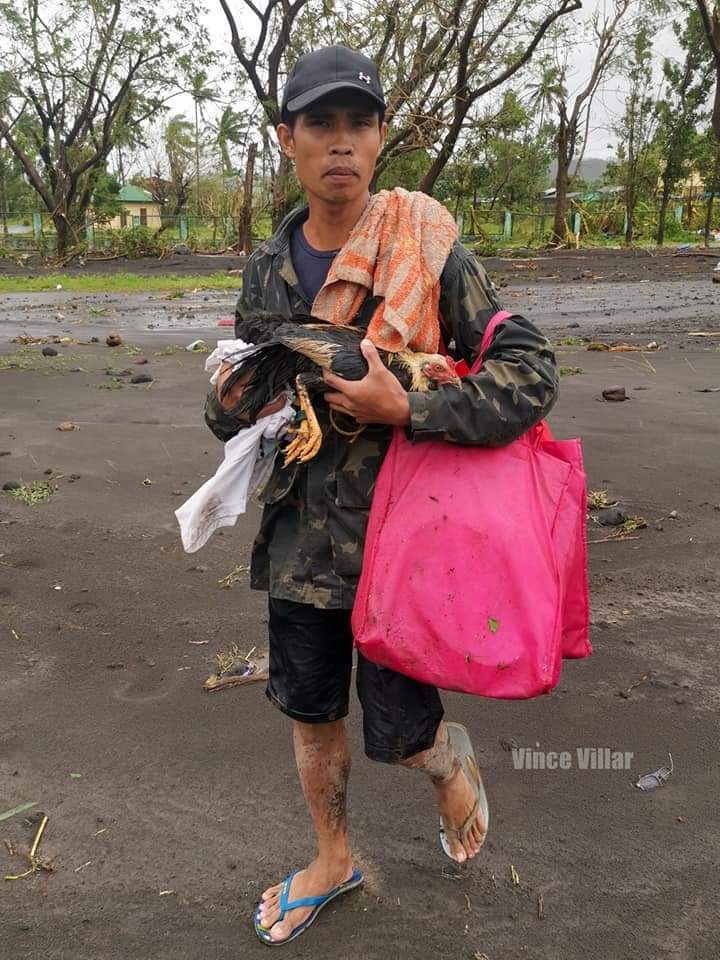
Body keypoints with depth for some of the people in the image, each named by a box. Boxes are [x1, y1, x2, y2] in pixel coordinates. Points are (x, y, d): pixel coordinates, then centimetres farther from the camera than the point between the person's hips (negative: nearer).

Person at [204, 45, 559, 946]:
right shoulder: (267, 267, 3)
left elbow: (531, 374, -16)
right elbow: (229, 415, 11)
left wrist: (406, 411, -25)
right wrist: (232, 395, -13)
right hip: (302, 539, 5)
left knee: (400, 732, 6)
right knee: (311, 713, 18)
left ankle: (452, 761, 43)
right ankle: (332, 861, 43)